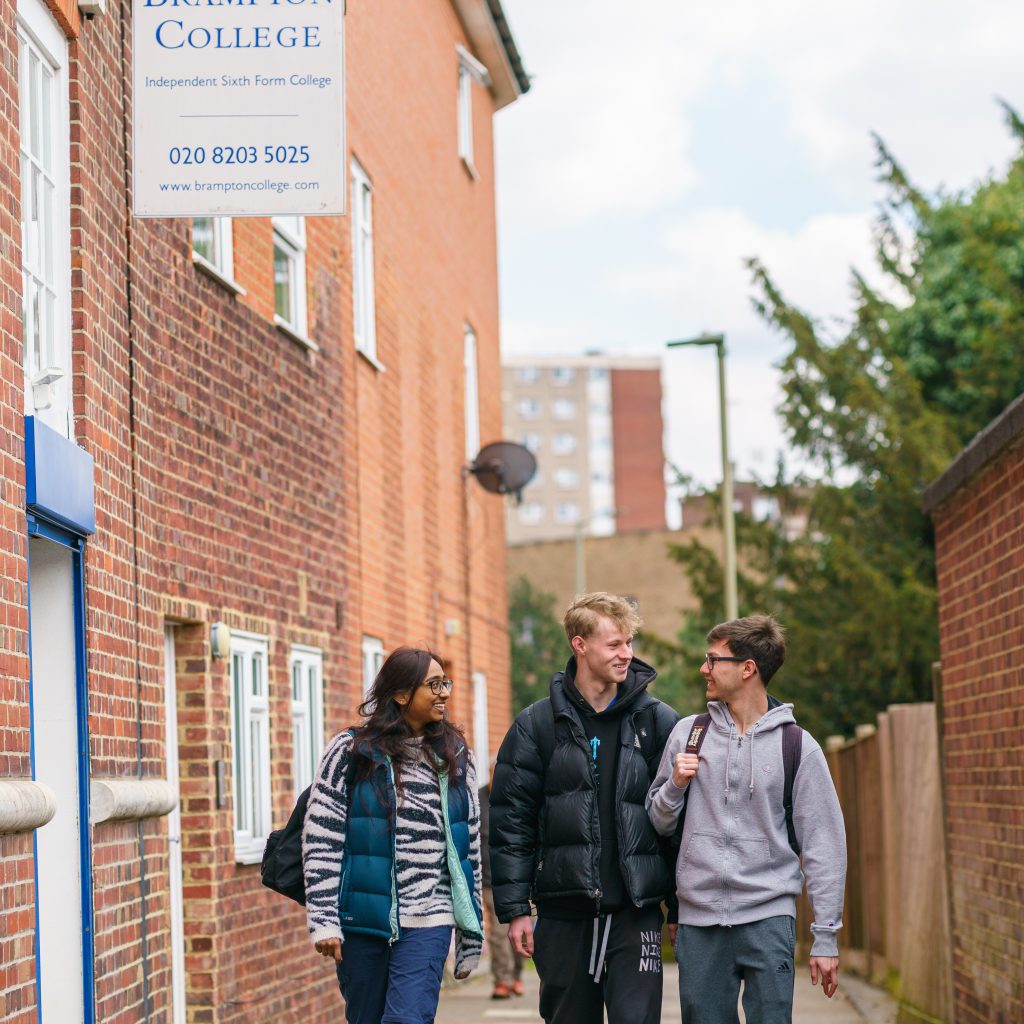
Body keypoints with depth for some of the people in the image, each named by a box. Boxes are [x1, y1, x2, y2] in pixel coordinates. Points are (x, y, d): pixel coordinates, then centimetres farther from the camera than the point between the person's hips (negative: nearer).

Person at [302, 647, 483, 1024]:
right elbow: (320, 841, -4)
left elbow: (470, 847, 14)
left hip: (427, 921, 1)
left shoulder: (455, 755, 9)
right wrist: (323, 920, -10)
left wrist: (471, 933, 13)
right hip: (361, 921, -1)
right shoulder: (351, 751, -1)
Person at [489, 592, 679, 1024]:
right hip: (563, 911, 1)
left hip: (636, 909, -1)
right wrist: (514, 908, -2)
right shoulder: (537, 725, 4)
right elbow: (511, 821, 3)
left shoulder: (658, 721, 4)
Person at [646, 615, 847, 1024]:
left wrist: (825, 937, -1)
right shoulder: (687, 733, 9)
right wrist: (675, 786, -4)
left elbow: (824, 844, 2)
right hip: (698, 920, 3)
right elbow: (658, 823, 17)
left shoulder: (797, 746, 1)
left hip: (768, 917, -3)